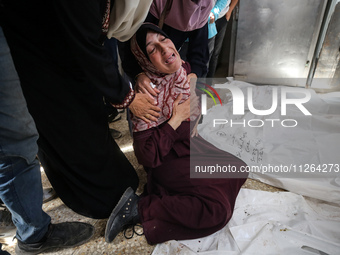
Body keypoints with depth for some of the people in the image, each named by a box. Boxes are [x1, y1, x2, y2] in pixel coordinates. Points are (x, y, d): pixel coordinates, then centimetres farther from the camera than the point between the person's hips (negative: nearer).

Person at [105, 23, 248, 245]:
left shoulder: (184, 69, -6)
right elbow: (147, 156, -27)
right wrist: (176, 119, -26)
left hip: (191, 145, 8)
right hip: (167, 160, -8)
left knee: (239, 170, 11)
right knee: (219, 208, -16)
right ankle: (139, 208, -10)